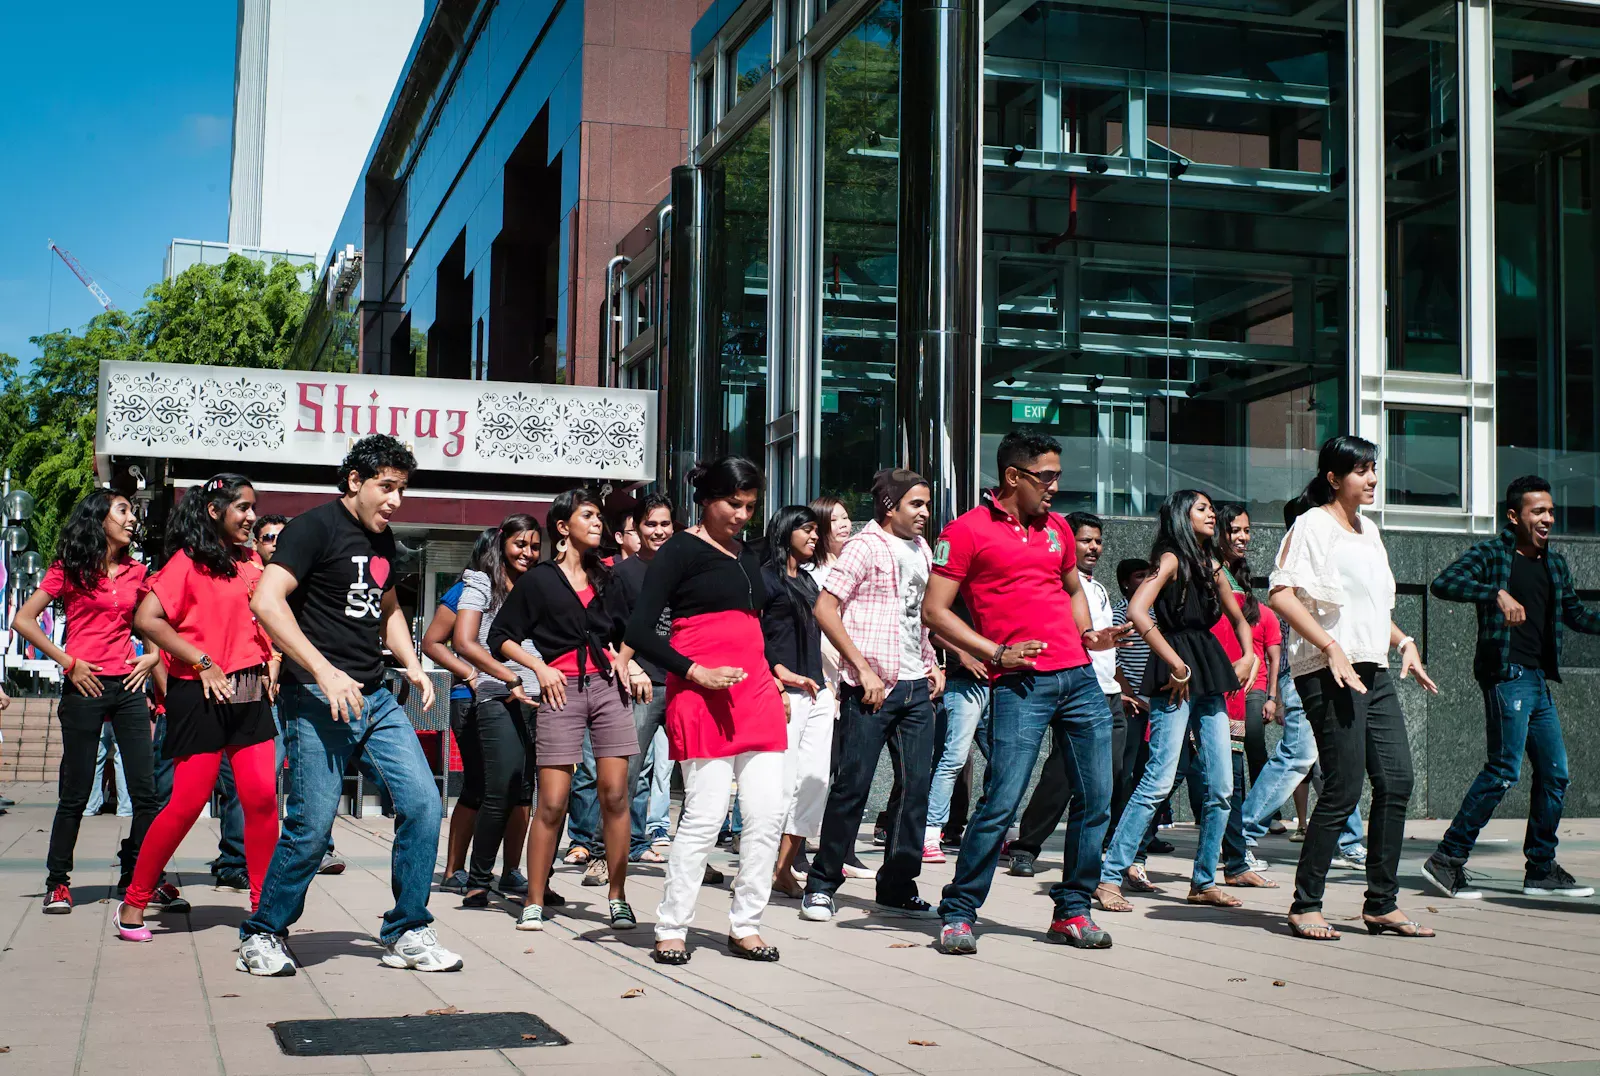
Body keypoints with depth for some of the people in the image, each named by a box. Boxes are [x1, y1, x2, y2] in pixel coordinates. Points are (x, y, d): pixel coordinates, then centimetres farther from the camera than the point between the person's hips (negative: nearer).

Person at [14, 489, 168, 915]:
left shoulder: (135, 572, 12)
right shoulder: (70, 569, 0)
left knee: (146, 791, 0)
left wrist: (153, 656, 8)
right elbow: (22, 620, -4)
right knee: (76, 793, 1)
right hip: (85, 688, -4)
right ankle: (58, 882, 13)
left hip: (127, 687, 4)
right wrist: (68, 662, -9)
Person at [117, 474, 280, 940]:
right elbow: (147, 619, -16)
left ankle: (263, 905, 7)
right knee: (189, 800, -3)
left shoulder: (250, 560, 13)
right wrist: (203, 663, -16)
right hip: (200, 695, -6)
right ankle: (135, 902, 12)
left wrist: (270, 660, 9)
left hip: (250, 693, 6)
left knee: (262, 796, -3)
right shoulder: (188, 561, -6)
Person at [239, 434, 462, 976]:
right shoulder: (316, 527, -8)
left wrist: (411, 664, 13)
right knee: (312, 824, -7)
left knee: (422, 802, -2)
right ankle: (263, 935, 14)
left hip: (376, 697, 7)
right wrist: (324, 671, -25)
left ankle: (407, 934, 10)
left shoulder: (383, 540, 16)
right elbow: (266, 602, -19)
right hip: (318, 700, -7)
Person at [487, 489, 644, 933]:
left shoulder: (605, 579, 17)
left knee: (615, 794, -3)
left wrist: (623, 663, 7)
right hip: (561, 689, -4)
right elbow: (500, 638, 3)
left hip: (607, 686, 4)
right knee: (552, 801, -8)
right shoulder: (539, 579, 4)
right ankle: (534, 902, 2)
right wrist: (540, 668, -9)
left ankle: (617, 897, 5)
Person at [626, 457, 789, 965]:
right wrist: (697, 673, -15)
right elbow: (639, 631, -9)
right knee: (705, 815, -9)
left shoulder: (747, 555, 20)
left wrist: (774, 673, 14)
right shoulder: (681, 551, -2)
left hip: (756, 693, 7)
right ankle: (671, 929, 3)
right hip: (701, 695, -7)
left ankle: (745, 926, 13)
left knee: (769, 813, 1)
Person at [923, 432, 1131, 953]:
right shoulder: (967, 531, -2)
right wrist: (996, 652, -11)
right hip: (1019, 684, -6)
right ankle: (957, 914, 3)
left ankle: (1072, 911, 17)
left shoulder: (1058, 528, 17)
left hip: (1079, 677, 6)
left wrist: (1087, 633, 13)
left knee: (1095, 798, 4)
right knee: (1000, 802, -10)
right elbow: (934, 612, -3)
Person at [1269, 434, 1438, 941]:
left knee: (1396, 781, 3)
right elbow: (1281, 594, -16)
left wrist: (1404, 643, 17)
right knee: (1344, 788, -9)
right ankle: (1305, 906, 0)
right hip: (1330, 672, -8)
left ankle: (1382, 904, 12)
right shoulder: (1312, 524, -5)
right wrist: (1331, 647, -22)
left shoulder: (1368, 529, 21)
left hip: (1375, 671, 8)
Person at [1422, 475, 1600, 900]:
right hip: (1507, 674, -8)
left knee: (1555, 773, 8)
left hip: (1539, 681, 8)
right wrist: (1497, 594, -31)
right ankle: (1447, 859, -8)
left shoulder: (1555, 563, 17)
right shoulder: (1491, 554, -4)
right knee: (1505, 769, -13)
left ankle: (1542, 869, 18)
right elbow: (1443, 583, -19)